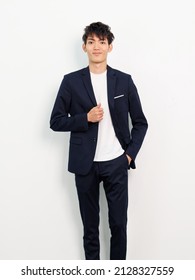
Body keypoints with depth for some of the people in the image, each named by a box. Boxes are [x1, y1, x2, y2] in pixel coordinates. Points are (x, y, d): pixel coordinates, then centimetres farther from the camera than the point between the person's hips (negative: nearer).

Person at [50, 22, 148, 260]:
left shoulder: (124, 81, 2)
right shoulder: (71, 81, -1)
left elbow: (140, 122, 8)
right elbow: (56, 121, 0)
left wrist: (131, 153, -3)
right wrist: (86, 118, -14)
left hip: (116, 163, 1)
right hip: (86, 165, 0)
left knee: (118, 224, 7)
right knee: (90, 227, 12)